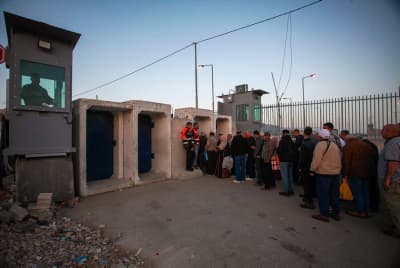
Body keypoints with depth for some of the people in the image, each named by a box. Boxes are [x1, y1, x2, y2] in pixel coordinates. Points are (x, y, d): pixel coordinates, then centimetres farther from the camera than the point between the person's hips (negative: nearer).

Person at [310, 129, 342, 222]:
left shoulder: (320, 145, -14)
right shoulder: (335, 145, 11)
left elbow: (316, 159, -20)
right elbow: (339, 160, 14)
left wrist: (312, 170, -12)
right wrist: (338, 169, 20)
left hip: (323, 173, -8)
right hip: (335, 173, 8)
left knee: (323, 194, 1)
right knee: (334, 194, 17)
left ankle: (324, 214, 6)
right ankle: (336, 213, 26)